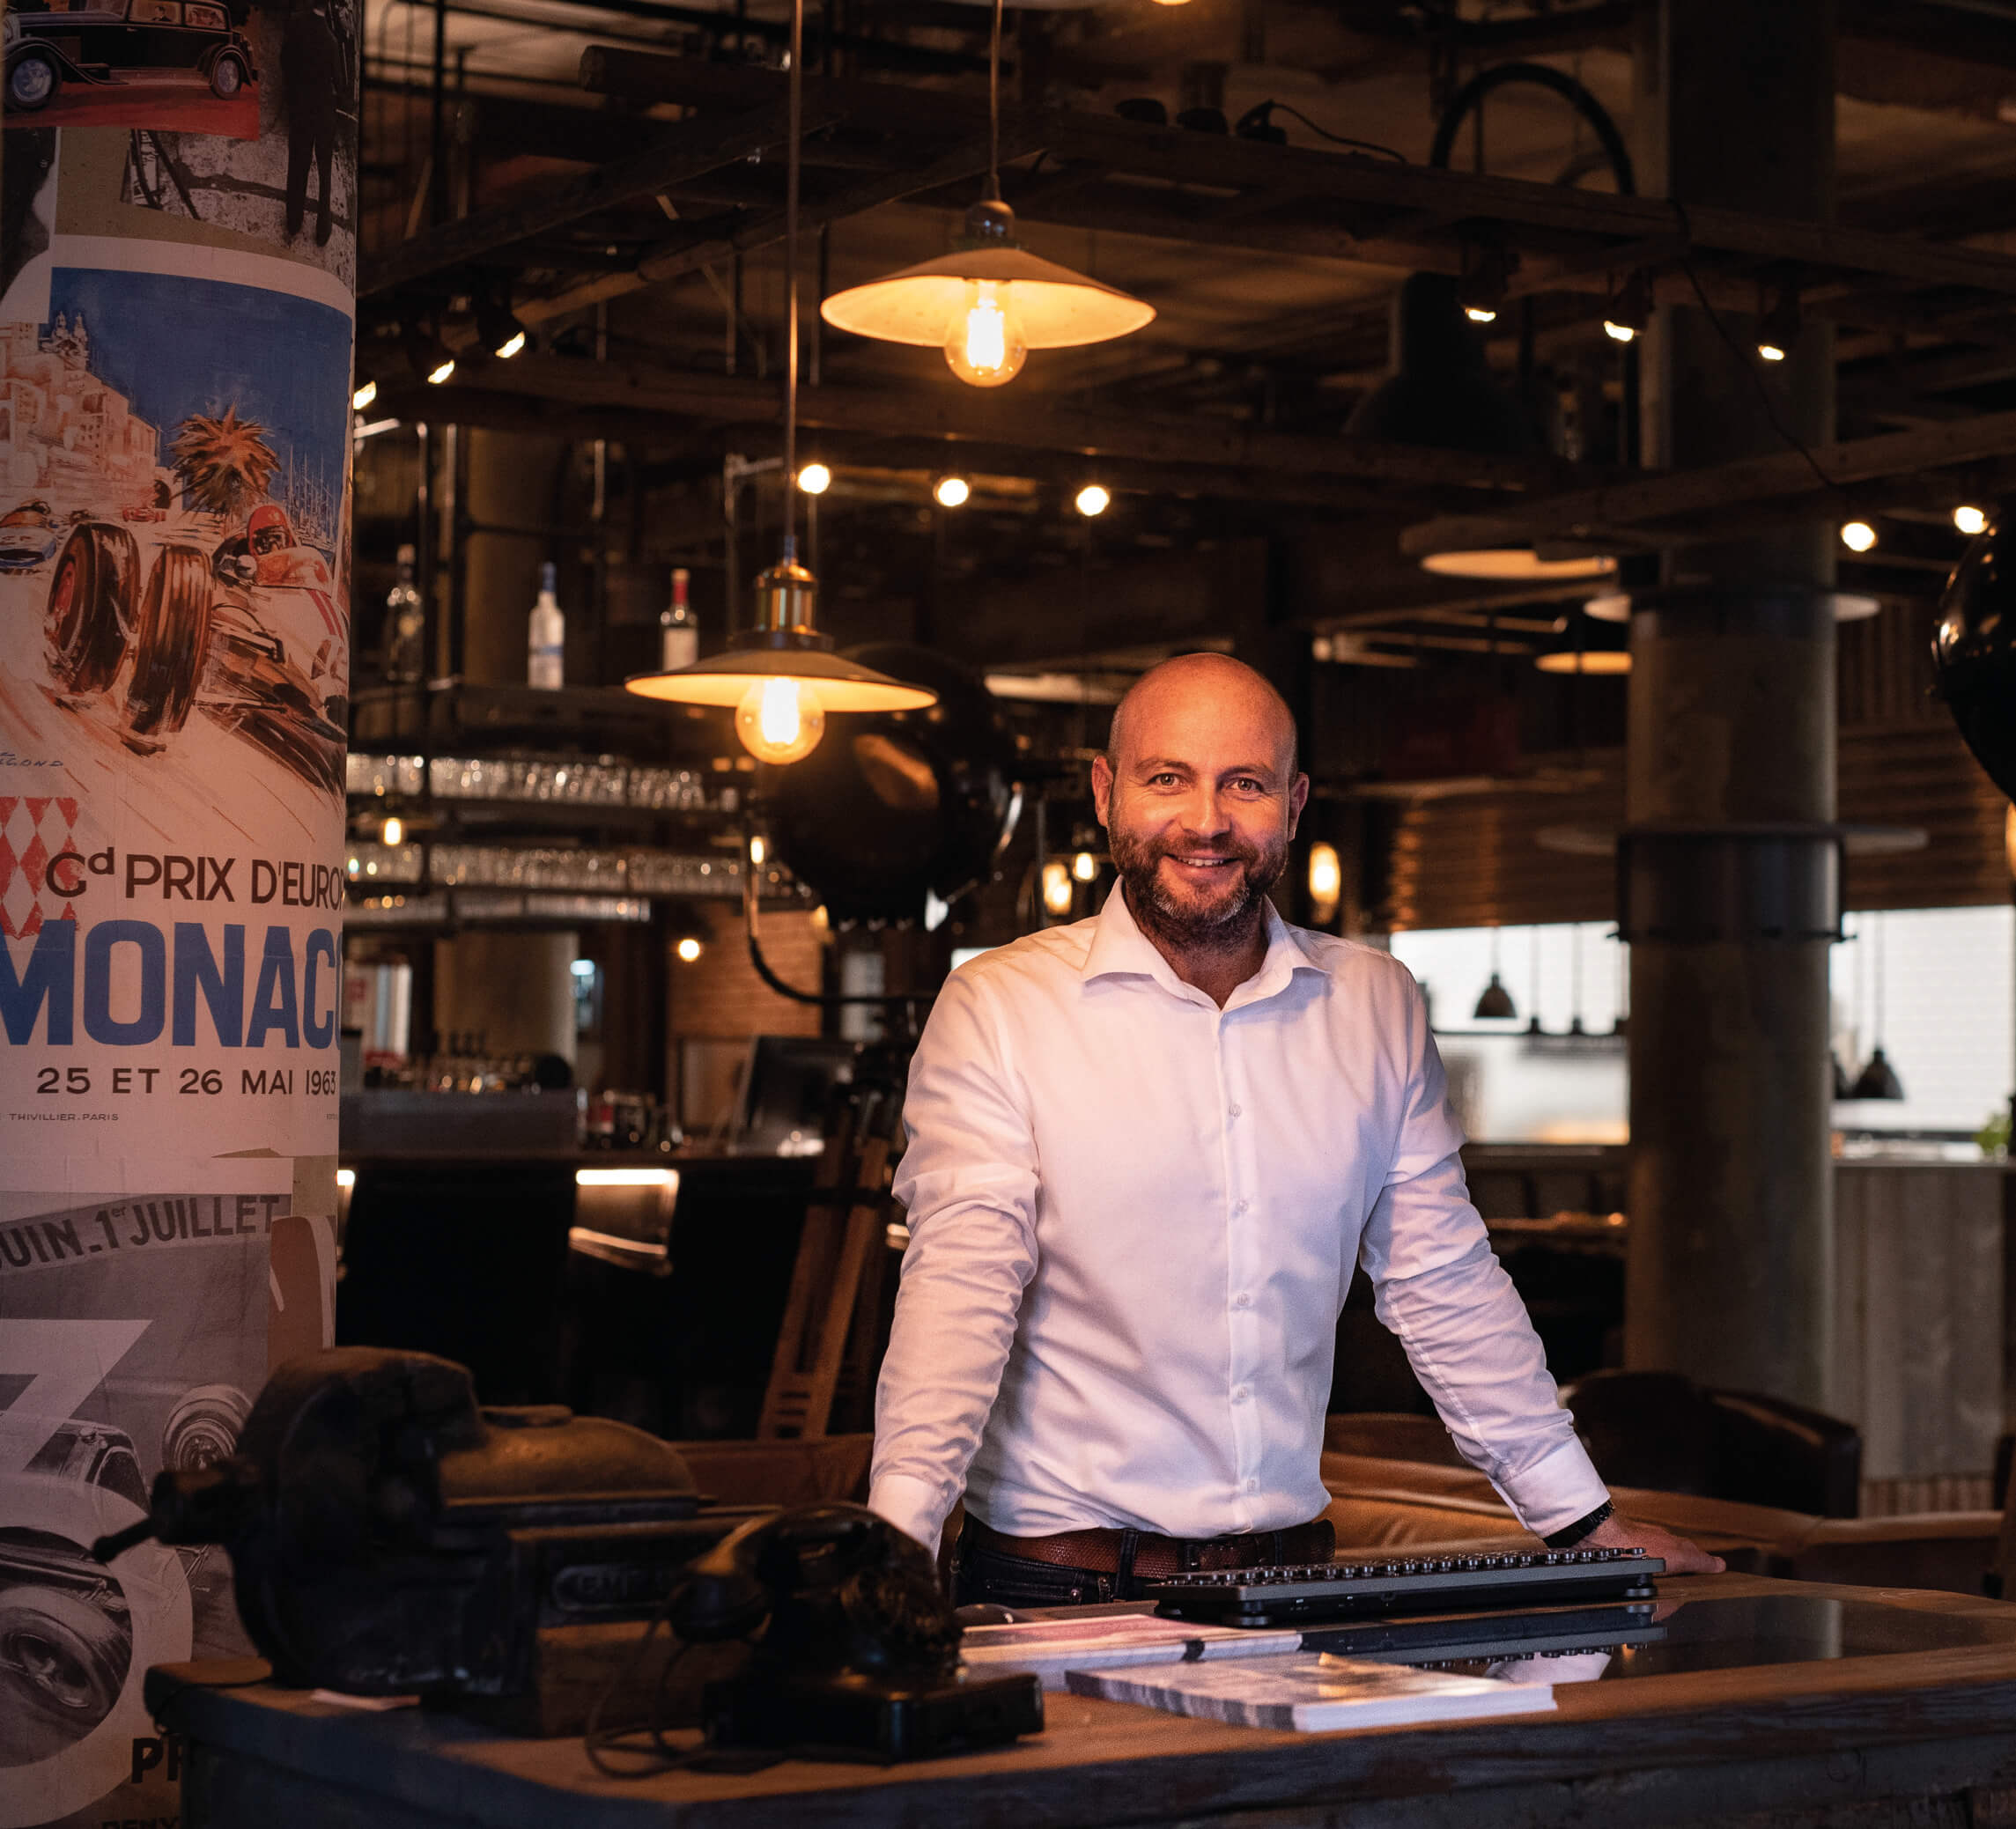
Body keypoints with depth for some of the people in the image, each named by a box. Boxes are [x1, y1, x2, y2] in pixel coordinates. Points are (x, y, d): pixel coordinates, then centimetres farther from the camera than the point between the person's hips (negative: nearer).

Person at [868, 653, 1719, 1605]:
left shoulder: (1377, 1006, 10)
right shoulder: (996, 1009, -3)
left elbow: (1446, 1288, 16)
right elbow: (961, 1285, -12)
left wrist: (1588, 1524, 15)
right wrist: (895, 1545, -25)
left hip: (1294, 1568, 4)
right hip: (1060, 1593, -4)